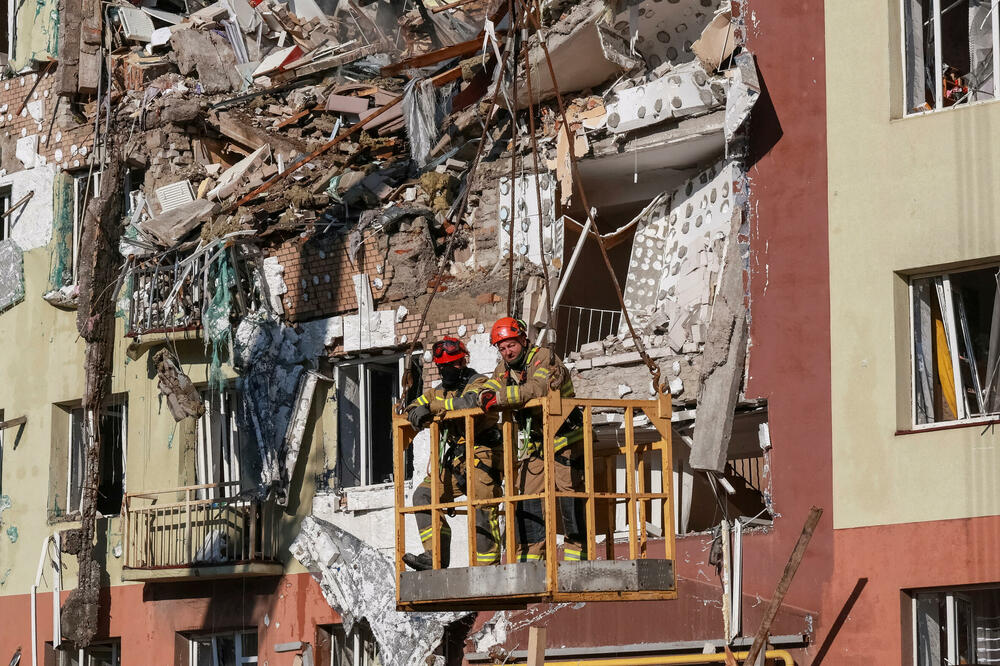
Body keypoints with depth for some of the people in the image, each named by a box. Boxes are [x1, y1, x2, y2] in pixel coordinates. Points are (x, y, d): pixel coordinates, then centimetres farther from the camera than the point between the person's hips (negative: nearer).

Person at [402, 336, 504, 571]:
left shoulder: (478, 383, -4)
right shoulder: (440, 392, 19)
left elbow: (469, 402, -26)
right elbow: (413, 409, 17)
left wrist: (433, 407, -22)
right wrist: (417, 413, -9)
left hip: (482, 455, -8)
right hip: (456, 460, 8)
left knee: (482, 511, -15)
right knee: (424, 494, -5)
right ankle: (436, 556, -11)